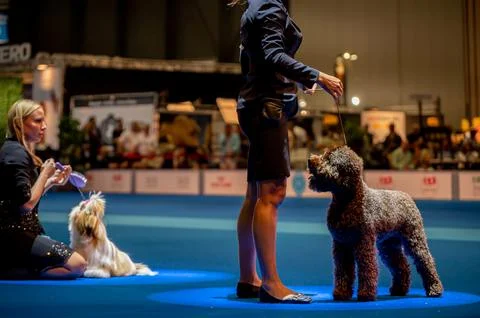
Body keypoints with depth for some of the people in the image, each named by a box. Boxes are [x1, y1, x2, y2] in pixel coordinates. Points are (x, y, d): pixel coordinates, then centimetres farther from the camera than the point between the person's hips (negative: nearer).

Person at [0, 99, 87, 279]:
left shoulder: (18, 150, 15)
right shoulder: (17, 153, -16)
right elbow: (27, 204, -21)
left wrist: (51, 182, 8)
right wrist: (45, 174, -9)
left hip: (19, 230, 10)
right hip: (15, 233, -10)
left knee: (74, 262, 14)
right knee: (77, 265, -15)